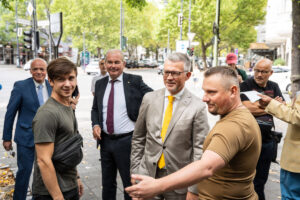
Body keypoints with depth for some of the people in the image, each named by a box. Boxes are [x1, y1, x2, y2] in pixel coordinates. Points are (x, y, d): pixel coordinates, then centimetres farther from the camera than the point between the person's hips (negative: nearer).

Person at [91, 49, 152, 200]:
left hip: (127, 141, -4)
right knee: (107, 182, 21)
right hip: (105, 140, 5)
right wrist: (95, 125, -3)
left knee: (130, 183, 9)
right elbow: (95, 109, 14)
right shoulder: (100, 84, 7)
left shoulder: (135, 81, -7)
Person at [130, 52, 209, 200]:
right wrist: (134, 170, 5)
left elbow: (199, 150, -9)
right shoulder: (150, 98, 0)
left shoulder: (197, 107, -11)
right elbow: (138, 138, 6)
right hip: (148, 174, 3)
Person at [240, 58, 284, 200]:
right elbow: (247, 108, -20)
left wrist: (258, 106, -16)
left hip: (267, 140, 5)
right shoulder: (245, 85, -7)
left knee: (261, 179, 19)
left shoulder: (274, 87, 9)